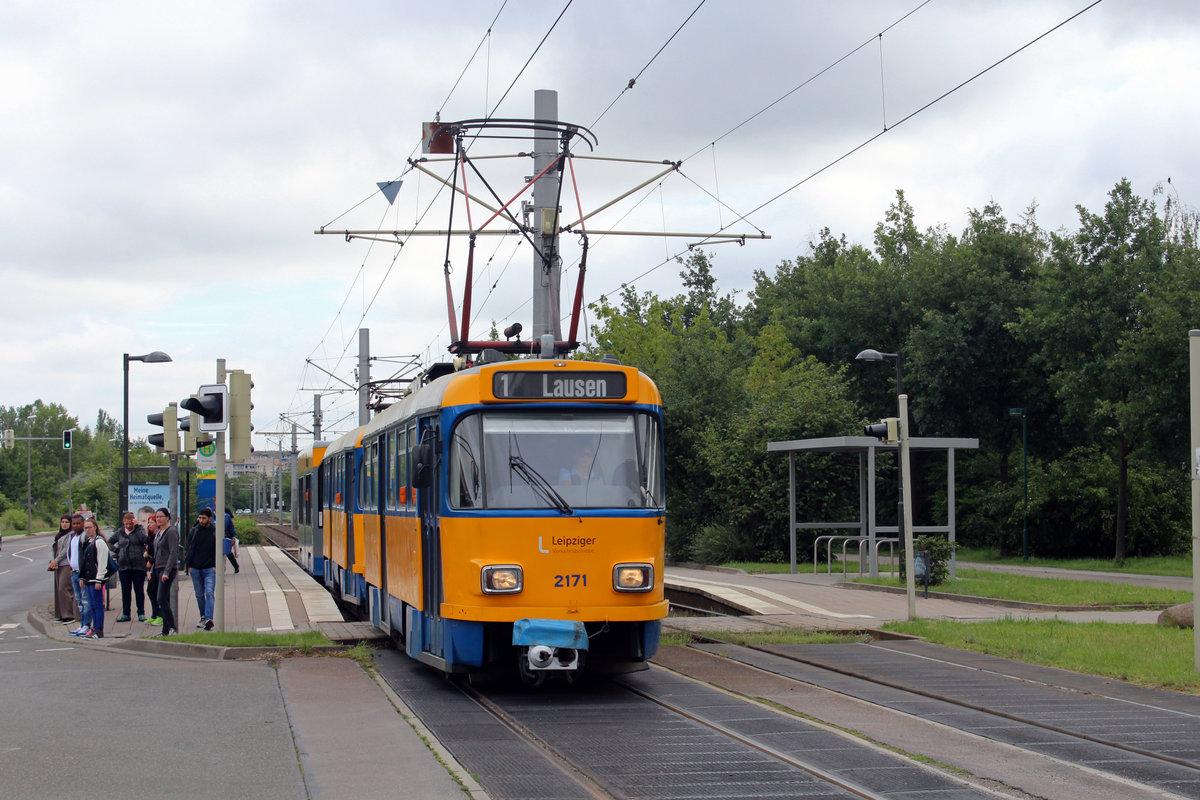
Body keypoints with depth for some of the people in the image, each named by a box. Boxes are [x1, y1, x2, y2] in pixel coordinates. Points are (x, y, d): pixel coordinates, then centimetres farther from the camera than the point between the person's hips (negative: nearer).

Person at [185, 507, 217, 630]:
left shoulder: (215, 532, 1)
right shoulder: (193, 531, 7)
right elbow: (189, 549, 11)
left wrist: (216, 566, -5)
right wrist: (188, 565, 2)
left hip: (210, 569, -3)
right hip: (195, 569, 3)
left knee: (209, 593, -15)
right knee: (199, 595, 10)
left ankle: (208, 619, -24)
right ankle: (203, 617, 23)